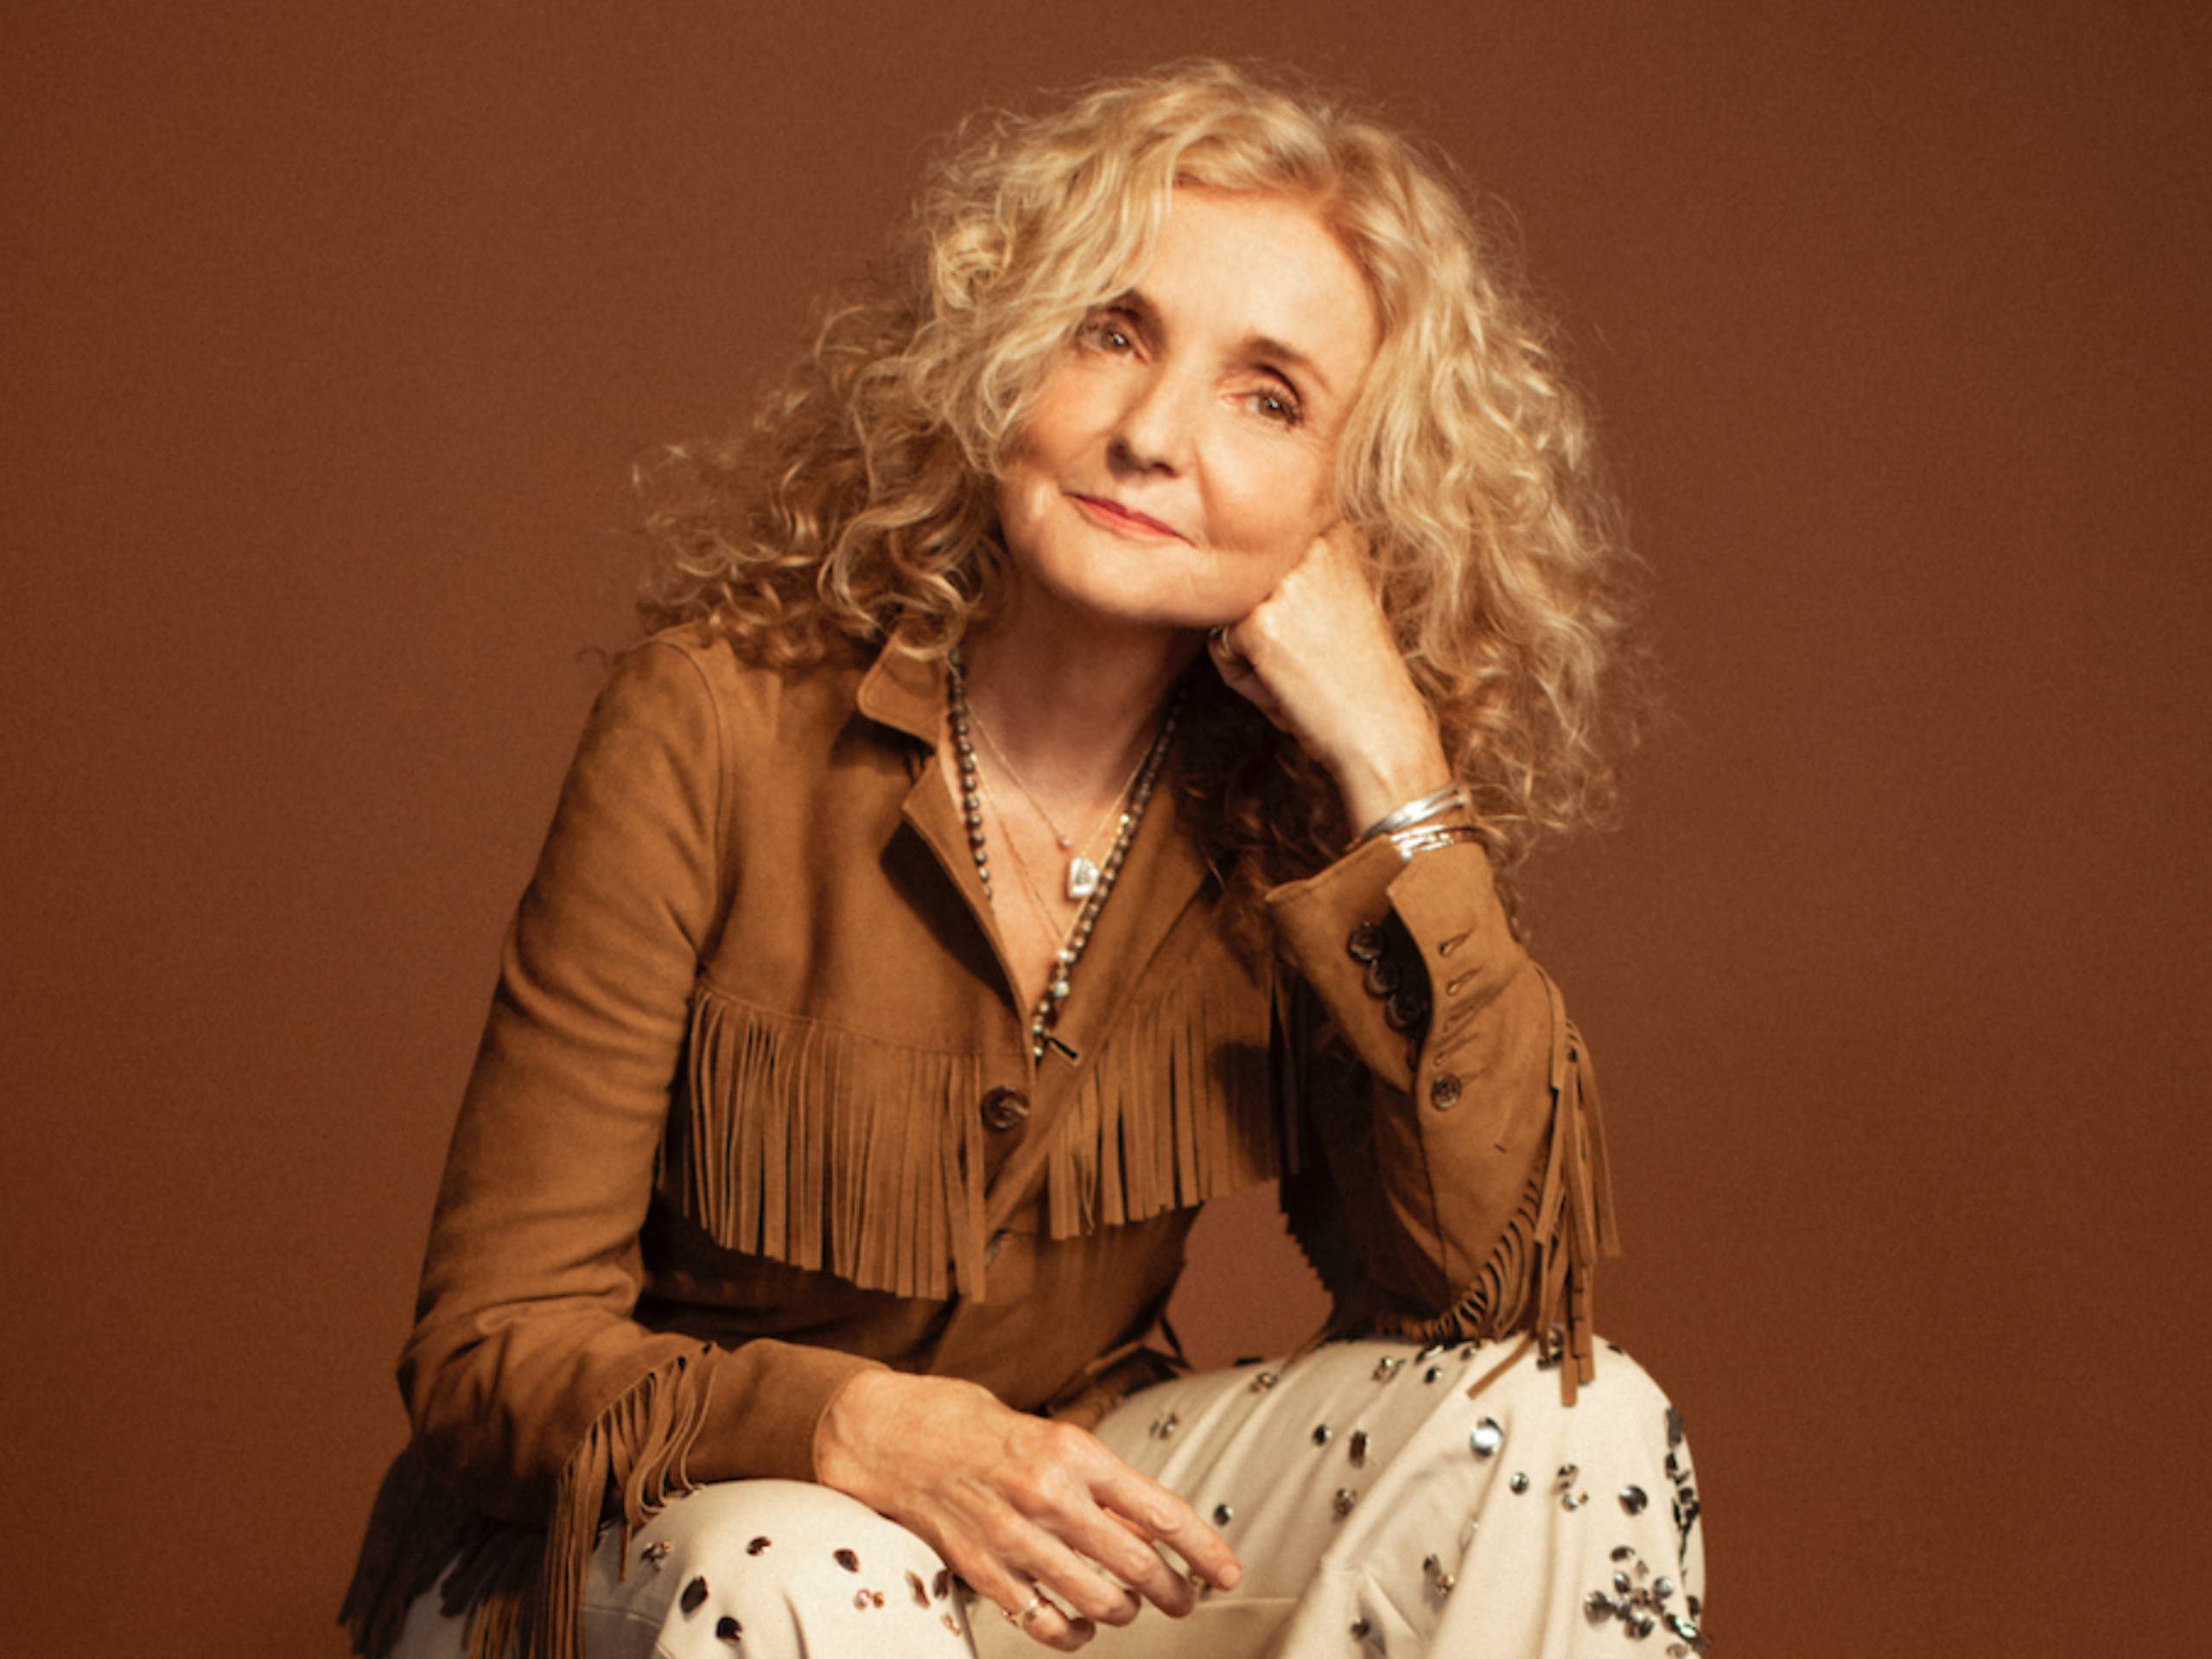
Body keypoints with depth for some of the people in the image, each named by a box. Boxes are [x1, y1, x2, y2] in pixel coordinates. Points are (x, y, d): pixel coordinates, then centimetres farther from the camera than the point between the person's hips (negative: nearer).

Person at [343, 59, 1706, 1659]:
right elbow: (494, 1344, -15)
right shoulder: (727, 719, -17)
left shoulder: (1288, 803, -7)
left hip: (1043, 1519, 4)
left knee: (1578, 1423, -17)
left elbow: (1503, 1296, -17)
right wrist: (866, 1430, -35)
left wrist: (1395, 779, -22)